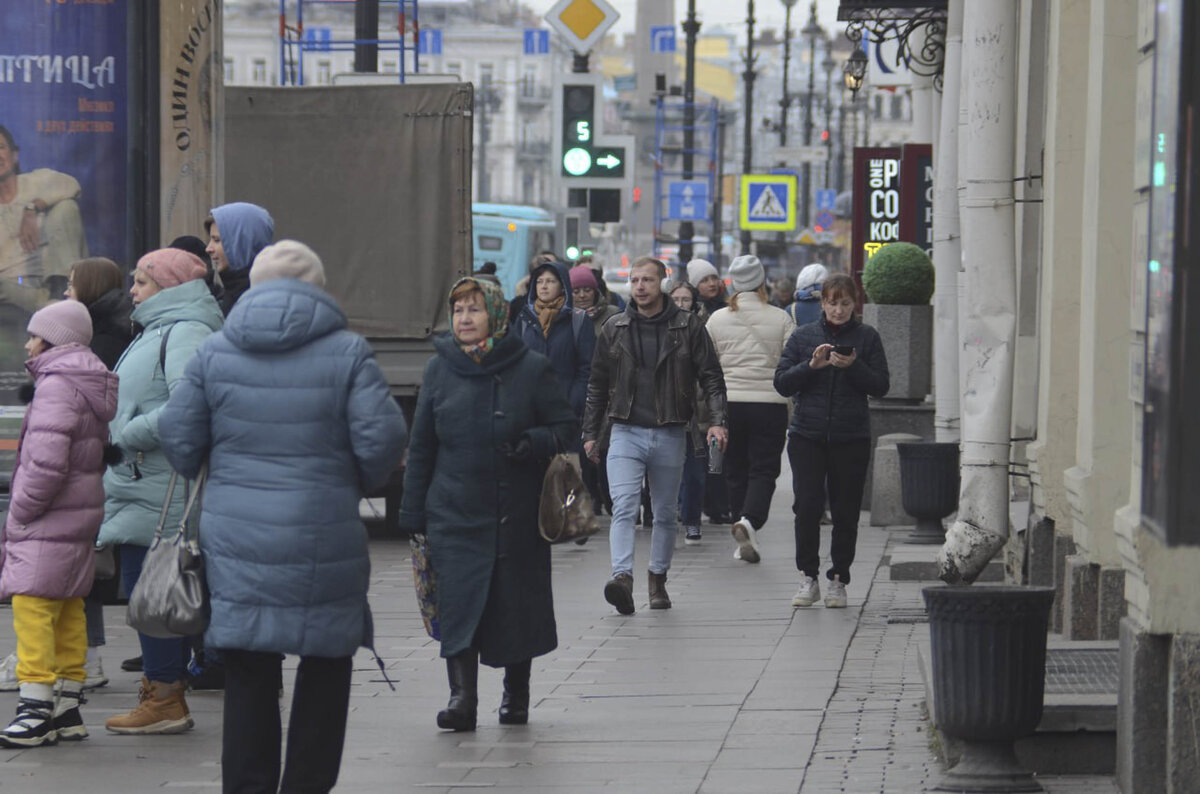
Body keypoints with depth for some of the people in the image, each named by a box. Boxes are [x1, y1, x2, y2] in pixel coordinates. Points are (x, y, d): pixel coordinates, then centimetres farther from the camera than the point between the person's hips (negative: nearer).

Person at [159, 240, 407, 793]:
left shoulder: (214, 352, 3)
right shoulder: (347, 353, -5)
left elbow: (177, 436, 3)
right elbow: (382, 438, -9)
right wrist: (357, 484, 11)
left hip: (235, 539, 2)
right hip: (322, 540, -2)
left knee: (248, 677, 8)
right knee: (325, 669, 12)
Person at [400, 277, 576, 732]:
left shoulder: (530, 369, -1)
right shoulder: (440, 370, 6)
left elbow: (567, 427, 3)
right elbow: (421, 447, 10)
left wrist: (534, 443, -18)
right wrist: (414, 514, 8)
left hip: (517, 515, -1)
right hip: (455, 513, 1)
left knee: (517, 602, 7)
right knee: (458, 602, -11)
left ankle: (516, 693, 24)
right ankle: (462, 695, -14)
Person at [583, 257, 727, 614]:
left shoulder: (688, 327, 1)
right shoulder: (614, 329, 7)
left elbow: (711, 377, 1)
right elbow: (597, 385, 14)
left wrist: (717, 420, -13)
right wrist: (590, 433, 12)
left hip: (670, 435, 0)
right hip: (626, 433, 0)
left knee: (665, 514, 10)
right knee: (624, 508, -17)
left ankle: (658, 580, 24)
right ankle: (622, 578, -29)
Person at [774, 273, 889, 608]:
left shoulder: (867, 337, 5)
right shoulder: (804, 336, 8)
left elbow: (881, 386, 1)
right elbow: (782, 383, 3)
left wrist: (854, 366, -15)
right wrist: (811, 365, -12)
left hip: (851, 438, 0)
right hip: (807, 434, 0)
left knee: (846, 511, 3)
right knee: (807, 506, -10)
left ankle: (838, 580, 14)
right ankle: (807, 577, 0)